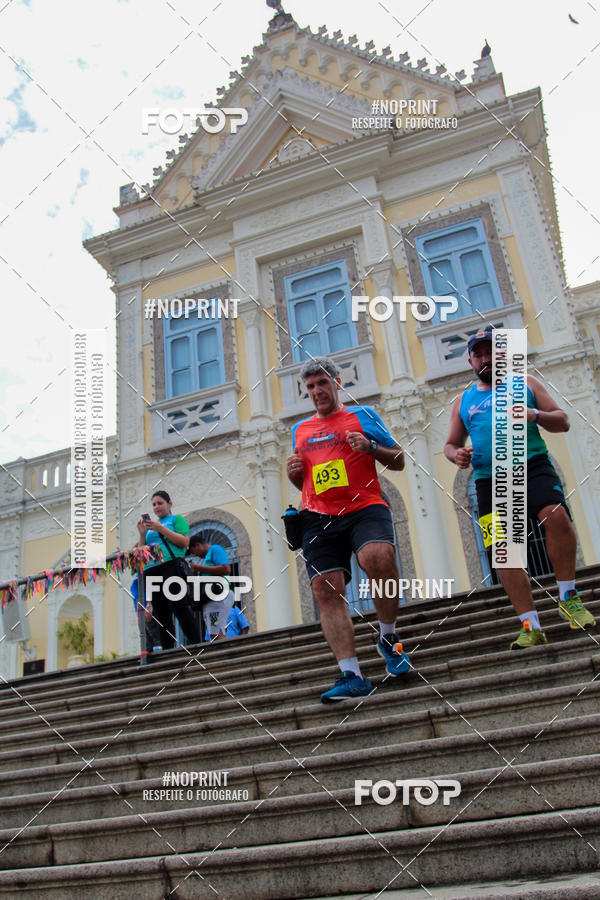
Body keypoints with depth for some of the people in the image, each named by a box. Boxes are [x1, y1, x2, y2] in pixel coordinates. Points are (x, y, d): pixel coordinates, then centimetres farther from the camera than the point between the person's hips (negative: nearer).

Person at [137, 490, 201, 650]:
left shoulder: (177, 519, 12)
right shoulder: (151, 525, 27)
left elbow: (184, 542, -5)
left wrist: (161, 528, -9)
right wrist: (142, 533, 6)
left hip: (170, 565, -6)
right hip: (150, 570, 6)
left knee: (180, 607, -15)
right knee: (161, 614, 1)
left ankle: (197, 645, -16)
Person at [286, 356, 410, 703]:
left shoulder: (362, 415, 13)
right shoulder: (301, 430, 24)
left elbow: (399, 461, 12)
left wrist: (370, 447, -7)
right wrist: (294, 473, 8)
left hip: (364, 507, -4)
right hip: (319, 517, 4)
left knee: (379, 557, -32)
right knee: (326, 591, -9)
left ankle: (388, 638, -8)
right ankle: (351, 675, -6)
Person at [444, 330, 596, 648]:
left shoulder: (525, 383, 16)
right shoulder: (463, 402, 21)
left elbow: (562, 422, 11)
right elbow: (450, 443, 22)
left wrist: (534, 414, -10)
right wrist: (455, 454, -3)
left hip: (532, 465, -2)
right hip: (490, 479, 2)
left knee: (556, 515, -28)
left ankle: (568, 599, -11)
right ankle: (530, 626, 0)